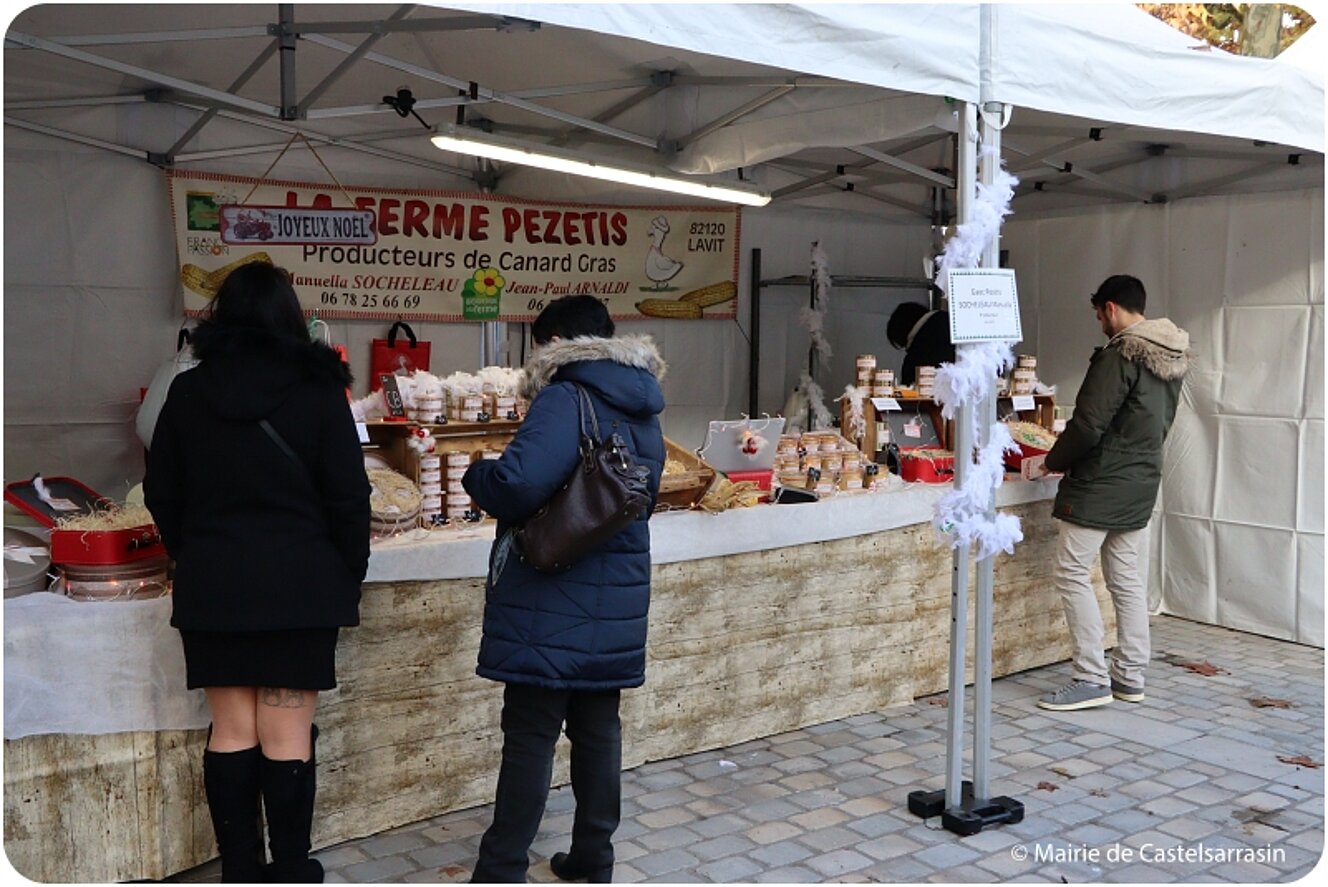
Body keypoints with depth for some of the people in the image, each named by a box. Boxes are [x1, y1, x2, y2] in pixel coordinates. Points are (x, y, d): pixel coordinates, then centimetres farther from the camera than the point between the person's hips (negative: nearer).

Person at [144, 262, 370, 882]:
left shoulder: (187, 391, 3)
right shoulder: (317, 390, -5)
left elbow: (161, 494, 9)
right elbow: (348, 496, -5)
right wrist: (348, 576, 6)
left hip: (212, 585, 3)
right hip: (298, 585, -2)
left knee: (230, 731, 10)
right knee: (287, 735, 3)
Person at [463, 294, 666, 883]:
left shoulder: (566, 400, -15)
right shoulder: (642, 412, 11)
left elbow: (517, 483, -27)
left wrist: (477, 475, -7)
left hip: (554, 604, -7)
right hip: (616, 599, 8)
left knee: (530, 734, 0)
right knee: (597, 728, 15)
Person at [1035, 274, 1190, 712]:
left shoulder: (1120, 356, -18)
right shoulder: (1172, 359, 11)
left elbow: (1089, 424, -20)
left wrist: (1054, 460, -5)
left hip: (1101, 484, -9)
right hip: (1143, 481, 9)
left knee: (1072, 573, -2)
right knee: (1128, 580, 13)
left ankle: (1092, 679, -2)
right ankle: (1130, 676, 20)